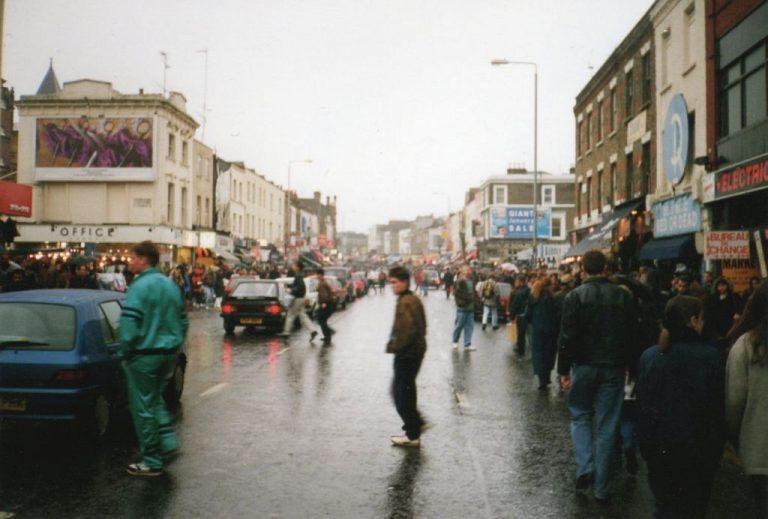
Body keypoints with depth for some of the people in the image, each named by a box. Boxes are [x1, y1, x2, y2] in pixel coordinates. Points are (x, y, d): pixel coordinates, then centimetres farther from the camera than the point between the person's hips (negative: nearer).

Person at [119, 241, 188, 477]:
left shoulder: (139, 286, -16)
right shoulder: (171, 285, 9)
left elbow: (129, 325, -21)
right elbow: (183, 321, 15)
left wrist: (126, 353, -9)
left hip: (145, 354, -8)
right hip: (169, 353, 8)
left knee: (143, 406, 3)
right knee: (155, 398, 25)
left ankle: (152, 462, 9)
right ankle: (167, 440, 16)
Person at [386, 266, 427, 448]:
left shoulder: (404, 303, -20)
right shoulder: (414, 300, 12)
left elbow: (407, 330, -28)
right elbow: (421, 326, 19)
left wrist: (393, 346, -15)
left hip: (406, 353, -10)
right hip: (416, 350, 10)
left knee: (401, 392, -2)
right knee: (406, 389, 22)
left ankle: (412, 435, 4)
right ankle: (415, 422, 32)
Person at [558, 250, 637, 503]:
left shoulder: (575, 296, -9)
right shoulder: (623, 296, -1)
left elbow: (567, 336, -10)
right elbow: (631, 333, 3)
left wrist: (563, 369, -3)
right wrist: (627, 363, 13)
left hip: (583, 366, -1)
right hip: (613, 367, 2)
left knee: (580, 416, 18)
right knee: (607, 425, 8)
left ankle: (585, 467, 0)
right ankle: (601, 487, 13)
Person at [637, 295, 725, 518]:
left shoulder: (649, 355, -3)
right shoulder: (711, 356, -12)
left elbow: (642, 406, 0)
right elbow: (717, 408, -10)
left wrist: (645, 444, 8)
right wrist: (716, 449, 0)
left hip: (660, 446, 2)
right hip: (699, 447, -2)